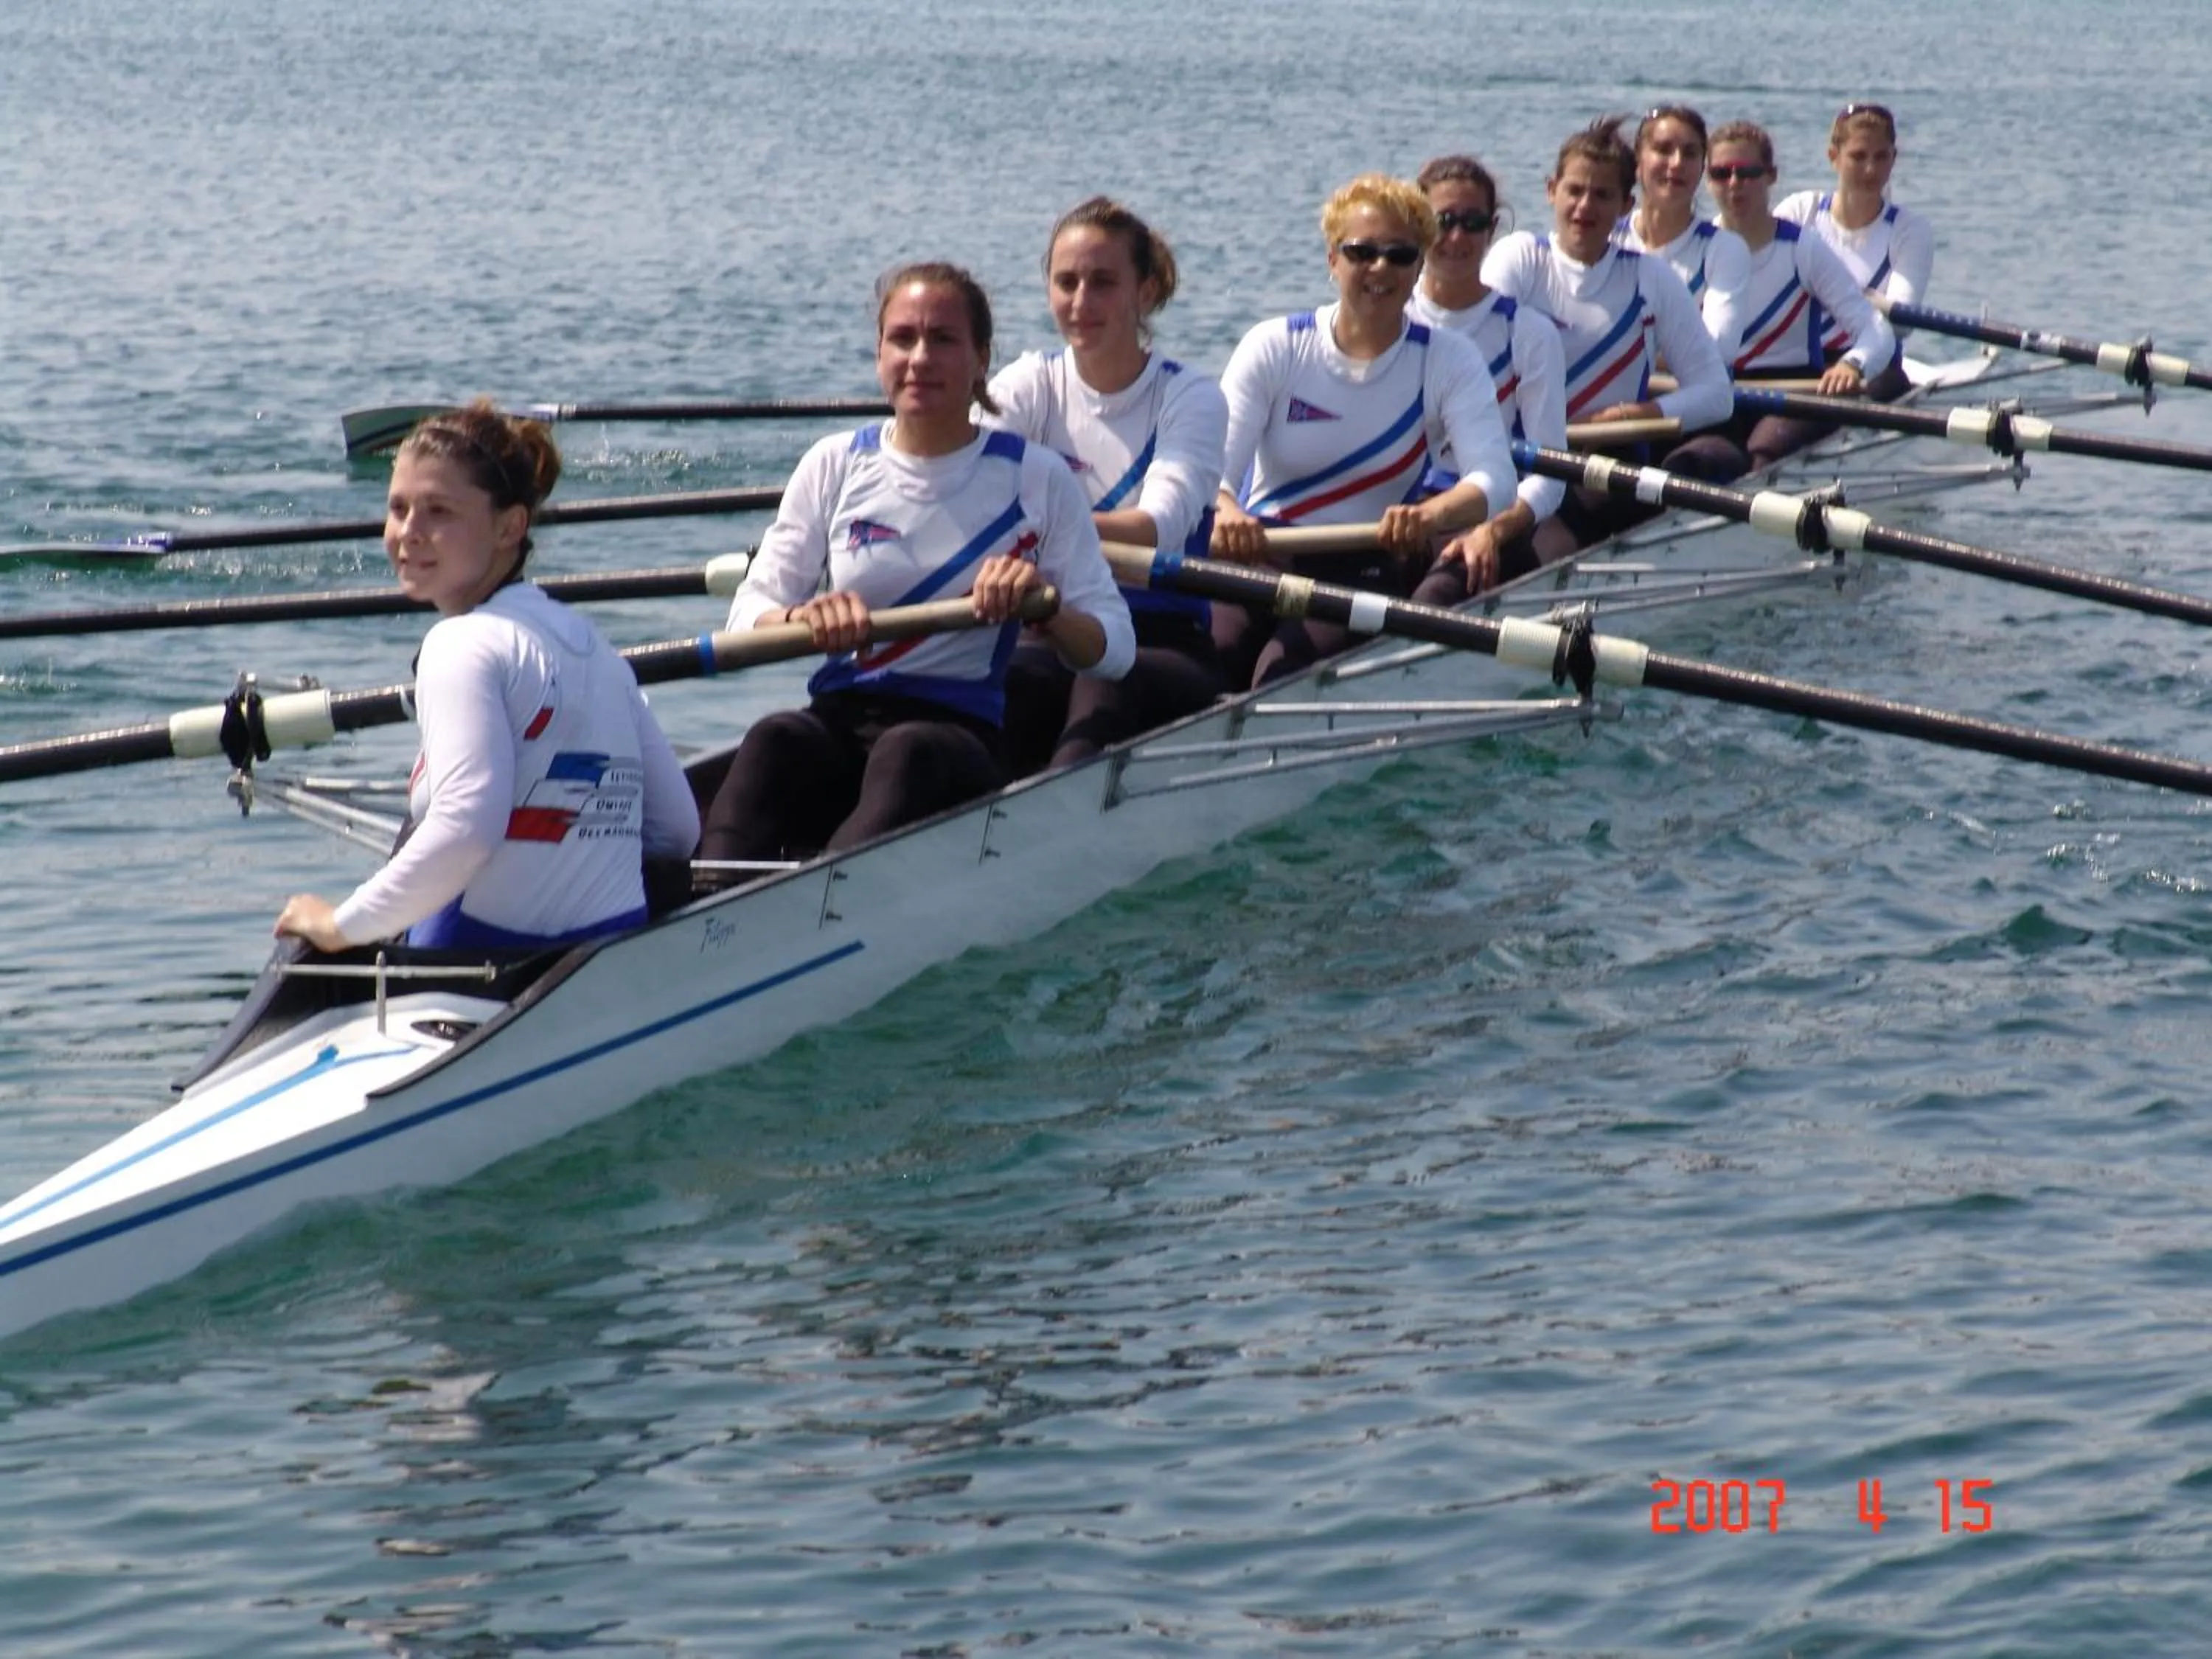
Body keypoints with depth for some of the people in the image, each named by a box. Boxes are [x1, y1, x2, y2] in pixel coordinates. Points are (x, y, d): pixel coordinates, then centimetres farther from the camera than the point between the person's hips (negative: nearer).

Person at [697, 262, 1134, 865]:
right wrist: (802, 618, -20)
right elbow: (745, 621, 4)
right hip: (839, 724, 2)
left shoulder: (1036, 477, 7)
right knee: (775, 741, -33)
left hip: (966, 734, -2)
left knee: (910, 753, -37)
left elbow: (1114, 651, 4)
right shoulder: (835, 465, 12)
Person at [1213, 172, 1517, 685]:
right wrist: (1225, 512, -37)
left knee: (1285, 667, -30)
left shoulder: (1449, 360, 2)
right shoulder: (1273, 348, 1)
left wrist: (1430, 515, -37)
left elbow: (1494, 480, -14)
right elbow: (1211, 465, -11)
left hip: (1369, 569, -1)